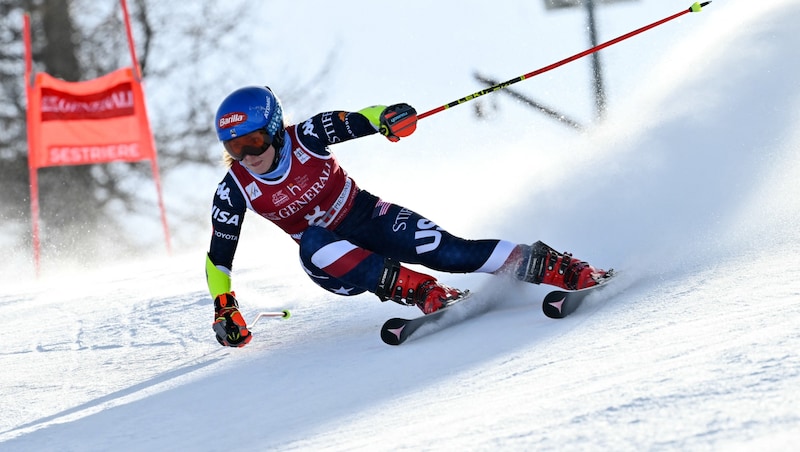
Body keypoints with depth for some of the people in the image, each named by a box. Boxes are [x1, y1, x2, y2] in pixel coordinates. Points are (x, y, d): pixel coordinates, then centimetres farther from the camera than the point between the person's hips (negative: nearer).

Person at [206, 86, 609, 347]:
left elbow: (358, 121, -24)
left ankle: (552, 267, -19)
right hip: (332, 262, 1)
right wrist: (224, 310, -10)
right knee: (313, 242, -35)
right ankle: (413, 289, -39)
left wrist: (388, 117, -45)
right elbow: (219, 256, -3)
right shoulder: (234, 193, -13)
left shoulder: (305, 138, -18)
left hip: (369, 219, -1)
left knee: (447, 252, -23)